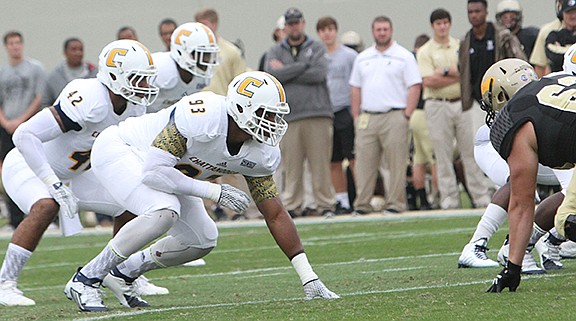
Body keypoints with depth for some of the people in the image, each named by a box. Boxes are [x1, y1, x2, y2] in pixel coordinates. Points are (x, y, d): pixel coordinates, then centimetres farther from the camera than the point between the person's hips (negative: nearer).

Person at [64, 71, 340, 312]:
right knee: (164, 212, -32)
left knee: (202, 240, 1)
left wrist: (308, 277, -9)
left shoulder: (261, 153, -13)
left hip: (158, 167, 8)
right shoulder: (203, 117, -36)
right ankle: (85, 280, -18)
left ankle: (122, 274, 19)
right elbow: (154, 171, -36)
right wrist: (214, 191, -31)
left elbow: (275, 216, -5)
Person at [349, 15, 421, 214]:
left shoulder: (404, 56, 2)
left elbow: (414, 87, -3)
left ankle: (395, 204, -1)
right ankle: (362, 204, 4)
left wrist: (406, 116, -10)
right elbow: (356, 89, 18)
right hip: (367, 117, 4)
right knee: (364, 162, 1)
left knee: (397, 164, -4)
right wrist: (356, 116, 9)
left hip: (394, 116, -4)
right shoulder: (362, 58, 17)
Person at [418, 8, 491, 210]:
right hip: (437, 106, -2)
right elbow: (428, 81, -11)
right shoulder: (425, 52, 2)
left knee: (471, 152, 1)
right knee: (443, 155, 0)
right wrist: (458, 76, -9)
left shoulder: (461, 46, 11)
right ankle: (449, 199, 3)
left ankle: (481, 196, 1)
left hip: (461, 103, 2)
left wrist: (445, 71, -12)